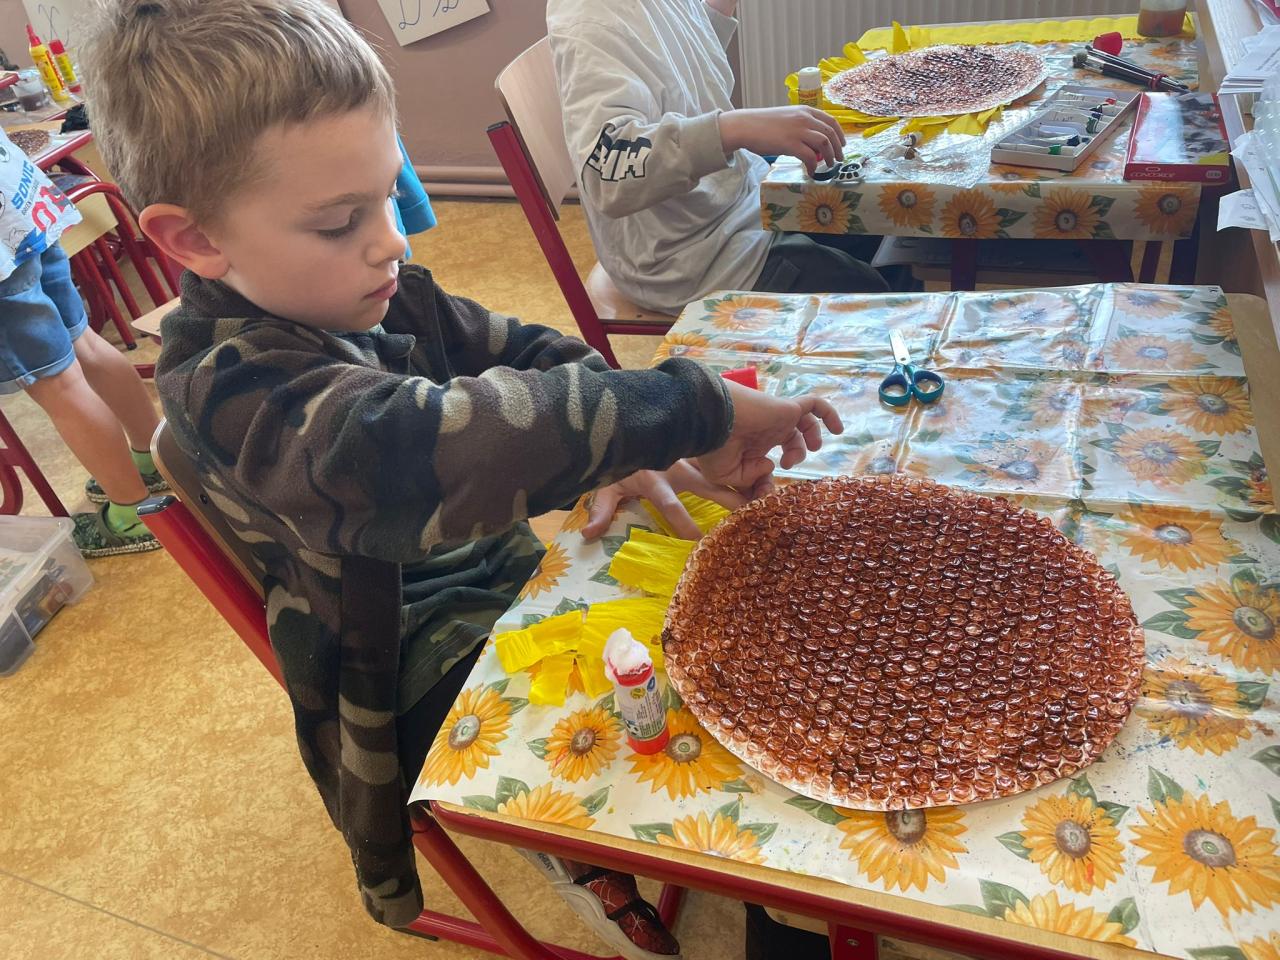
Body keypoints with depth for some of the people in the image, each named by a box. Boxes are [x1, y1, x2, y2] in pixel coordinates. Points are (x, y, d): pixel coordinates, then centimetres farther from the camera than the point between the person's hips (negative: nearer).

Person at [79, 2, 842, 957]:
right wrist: (695, 408, -42)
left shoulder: (371, 296, -6)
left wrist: (642, 449, -17)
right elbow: (425, 447, -45)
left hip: (507, 574, 7)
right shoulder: (232, 391, -29)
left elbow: (529, 354, 0)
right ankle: (585, 859, 20)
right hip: (426, 665, -6)